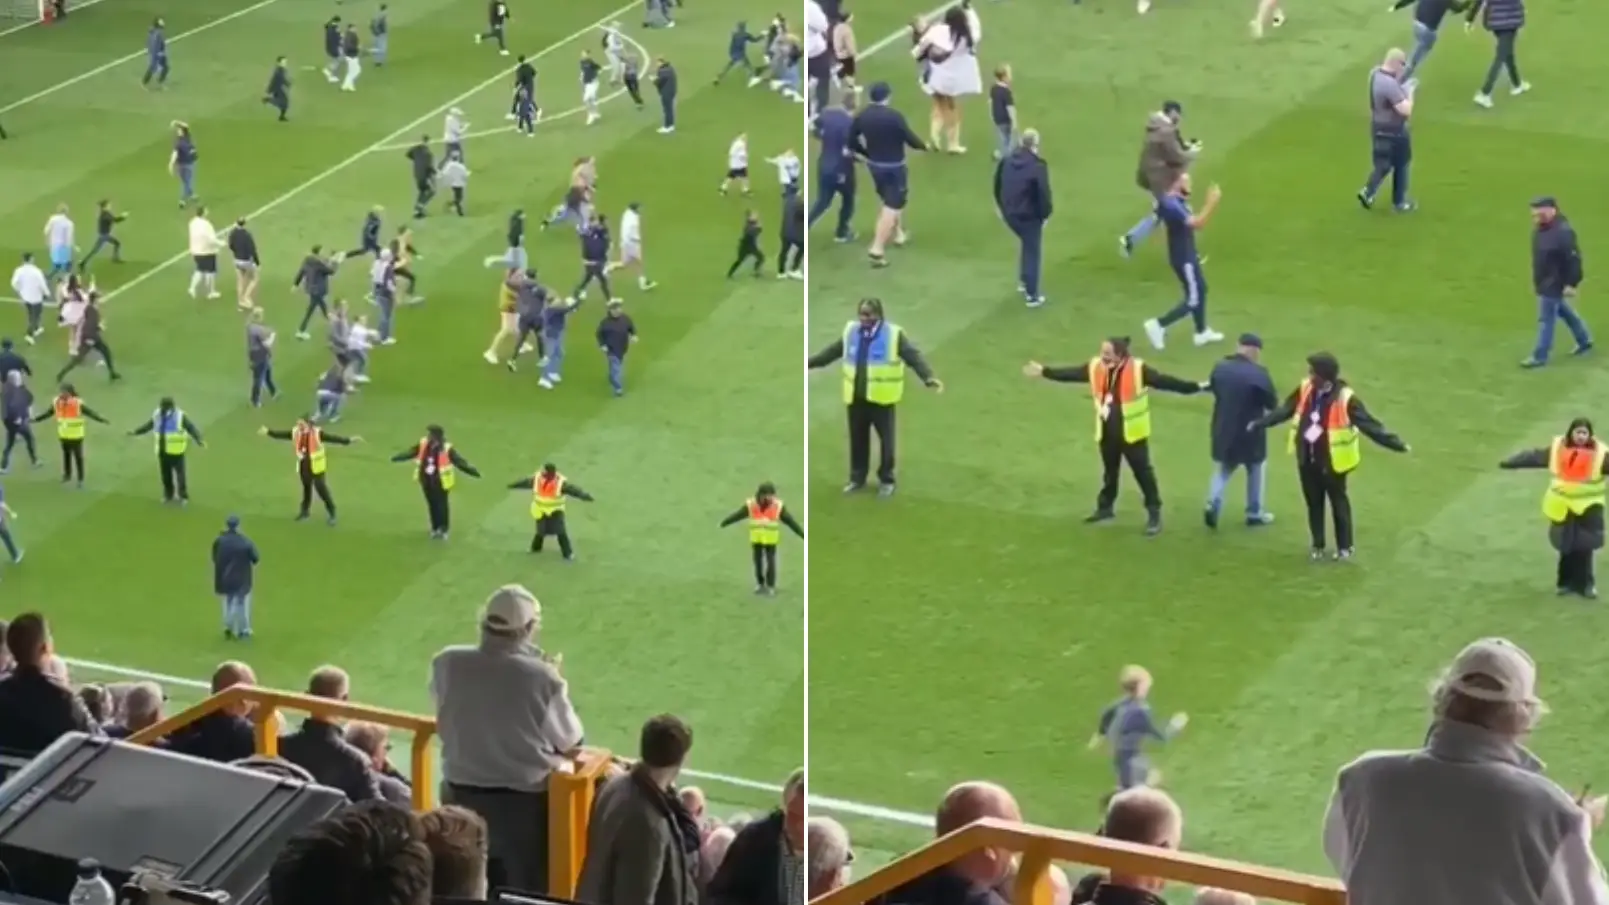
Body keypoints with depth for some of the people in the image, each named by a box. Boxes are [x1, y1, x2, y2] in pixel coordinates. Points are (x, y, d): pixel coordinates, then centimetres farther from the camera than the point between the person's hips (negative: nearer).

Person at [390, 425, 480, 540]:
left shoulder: (446, 449, -23)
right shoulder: (424, 444, -9)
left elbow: (459, 461, -22)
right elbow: (410, 452, 6)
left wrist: (473, 472, -27)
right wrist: (397, 458, 13)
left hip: (440, 482, -4)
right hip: (427, 481, 4)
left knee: (442, 505, 10)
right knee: (432, 505, 16)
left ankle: (444, 530, 26)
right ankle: (435, 529, 31)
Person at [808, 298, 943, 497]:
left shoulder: (894, 334, -9)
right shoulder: (850, 331, 6)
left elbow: (914, 356, -16)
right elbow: (832, 351, 18)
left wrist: (928, 377, -30)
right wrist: (809, 363, 21)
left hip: (881, 398, -4)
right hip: (856, 397, 4)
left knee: (886, 440, 5)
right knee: (858, 439, 14)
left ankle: (886, 480, 19)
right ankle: (857, 478, 27)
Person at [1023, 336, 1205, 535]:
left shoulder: (1138, 369, -20)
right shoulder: (1096, 367, -4)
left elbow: (1165, 381, -21)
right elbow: (1070, 374, 9)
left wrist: (1196, 387, -27)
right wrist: (1044, 371, 15)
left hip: (1132, 433, -5)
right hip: (1107, 432, 5)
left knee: (1143, 472, 1)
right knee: (1110, 471, 22)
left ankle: (1154, 514, 10)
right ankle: (1105, 507, 39)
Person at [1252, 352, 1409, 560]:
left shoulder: (1344, 398, -23)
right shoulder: (1306, 389, -5)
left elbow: (1368, 424, -22)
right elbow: (1285, 410, 9)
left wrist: (1395, 443, -29)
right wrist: (1259, 423, 15)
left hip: (1331, 462, -5)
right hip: (1307, 459, 5)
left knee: (1338, 503, 11)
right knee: (1313, 503, 17)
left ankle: (1344, 547, 26)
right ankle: (1317, 546, 32)